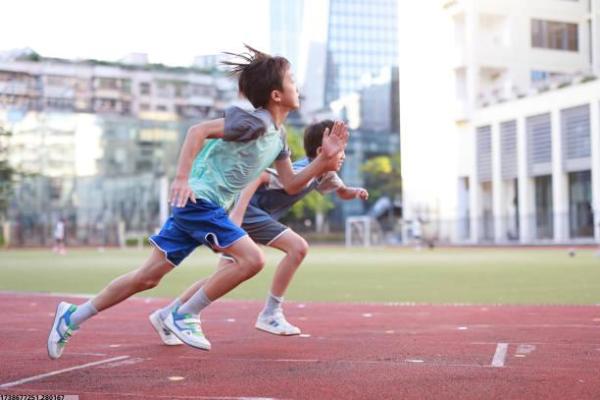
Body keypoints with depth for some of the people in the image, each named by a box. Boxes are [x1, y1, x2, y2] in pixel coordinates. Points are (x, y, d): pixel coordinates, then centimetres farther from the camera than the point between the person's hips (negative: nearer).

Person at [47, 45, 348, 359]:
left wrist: (325, 160, 2)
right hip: (197, 199, -9)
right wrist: (182, 178, -28)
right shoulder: (254, 122, -15)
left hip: (208, 206, 9)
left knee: (149, 276, 9)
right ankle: (184, 316, -6)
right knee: (251, 259, -18)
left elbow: (291, 184, 15)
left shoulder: (278, 136, 13)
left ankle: (73, 316, 18)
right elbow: (199, 130, -22)